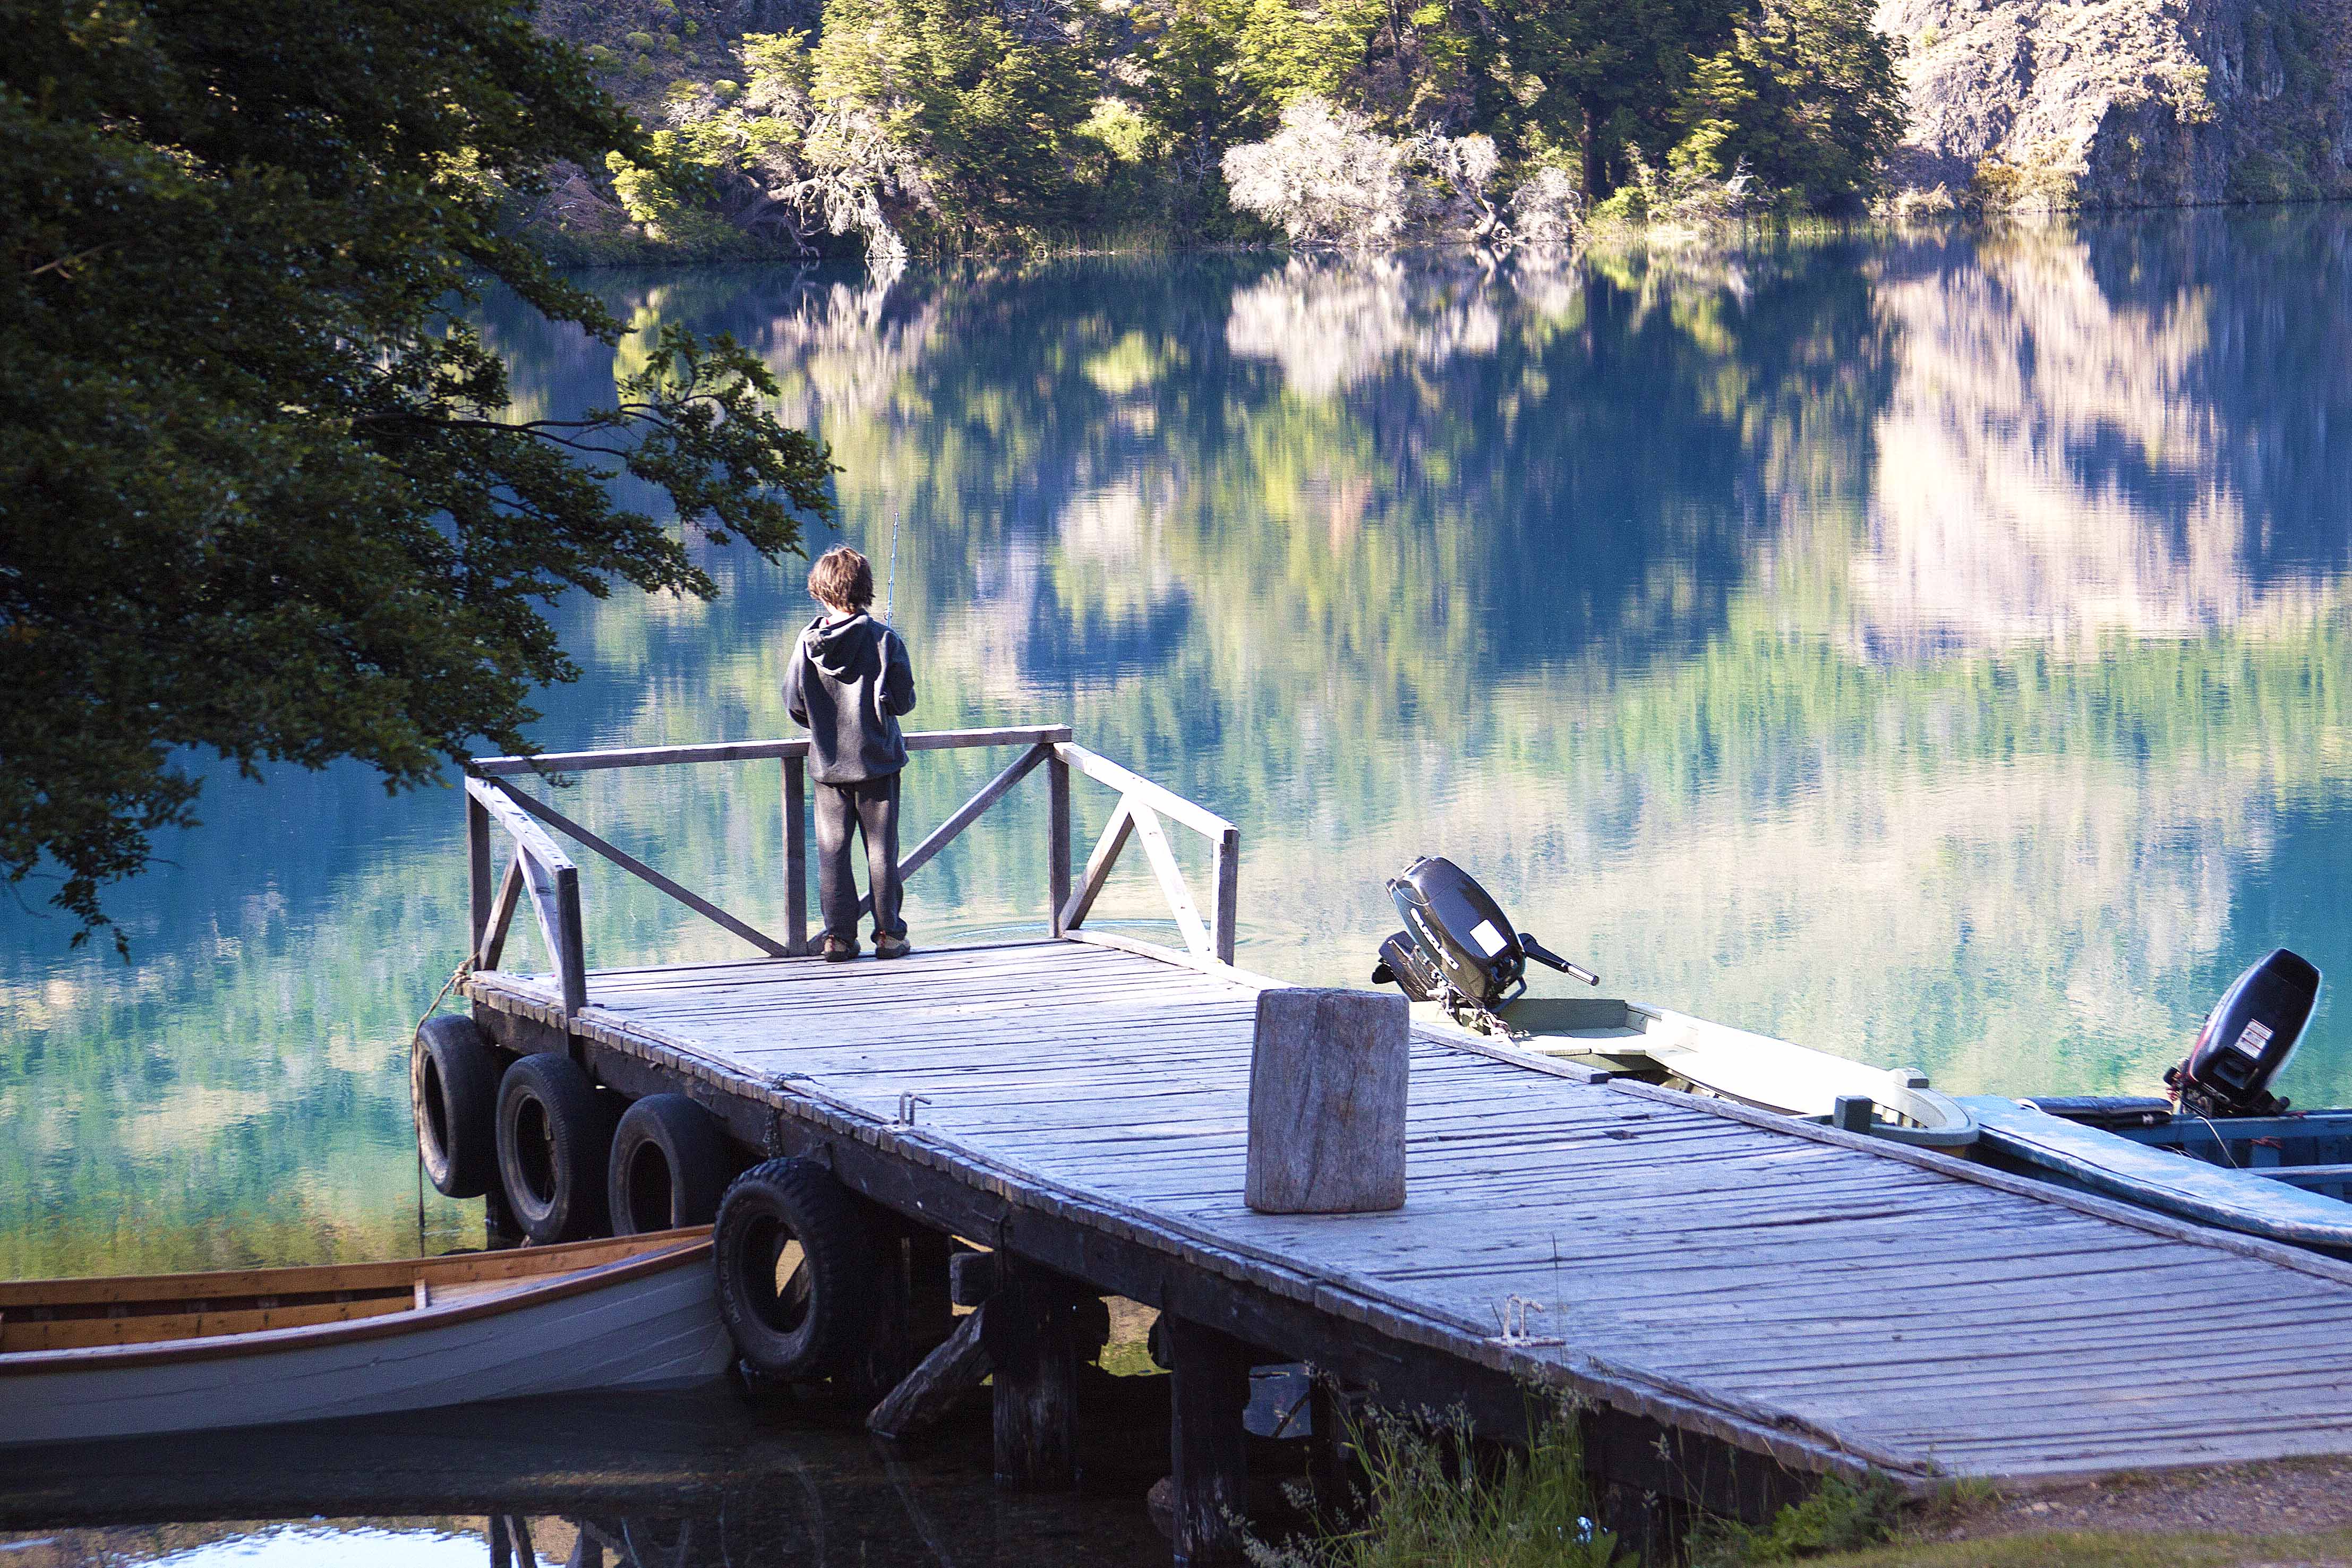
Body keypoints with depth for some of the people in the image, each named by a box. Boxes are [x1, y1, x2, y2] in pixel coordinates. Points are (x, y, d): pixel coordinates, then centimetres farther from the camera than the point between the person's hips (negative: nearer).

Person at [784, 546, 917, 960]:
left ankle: (838, 936, 4)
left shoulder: (808, 643, -4)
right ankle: (888, 935, 6)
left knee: (832, 851, 7)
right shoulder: (882, 639, -10)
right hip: (877, 759, -2)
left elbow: (794, 705, -1)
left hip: (828, 764, 2)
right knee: (882, 850, 4)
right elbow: (903, 700, -9)